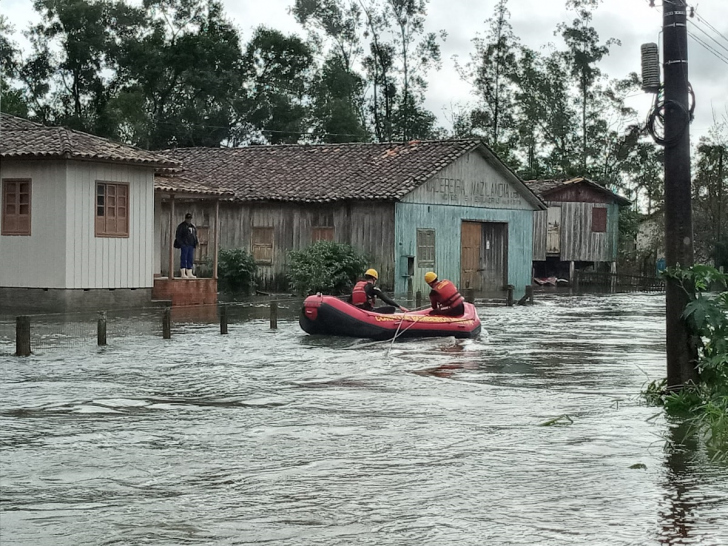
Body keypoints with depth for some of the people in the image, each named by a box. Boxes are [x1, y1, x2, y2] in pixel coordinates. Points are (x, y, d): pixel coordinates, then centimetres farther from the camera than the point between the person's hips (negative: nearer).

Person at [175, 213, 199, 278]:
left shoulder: (193, 226, 18)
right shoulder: (181, 226, -2)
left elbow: (195, 235, 24)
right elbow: (178, 236, -5)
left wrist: (196, 242, 8)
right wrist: (181, 243, -15)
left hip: (191, 245, 7)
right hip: (184, 245, -7)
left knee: (190, 260, 7)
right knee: (184, 259, -7)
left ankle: (189, 274, 11)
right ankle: (183, 274, -8)